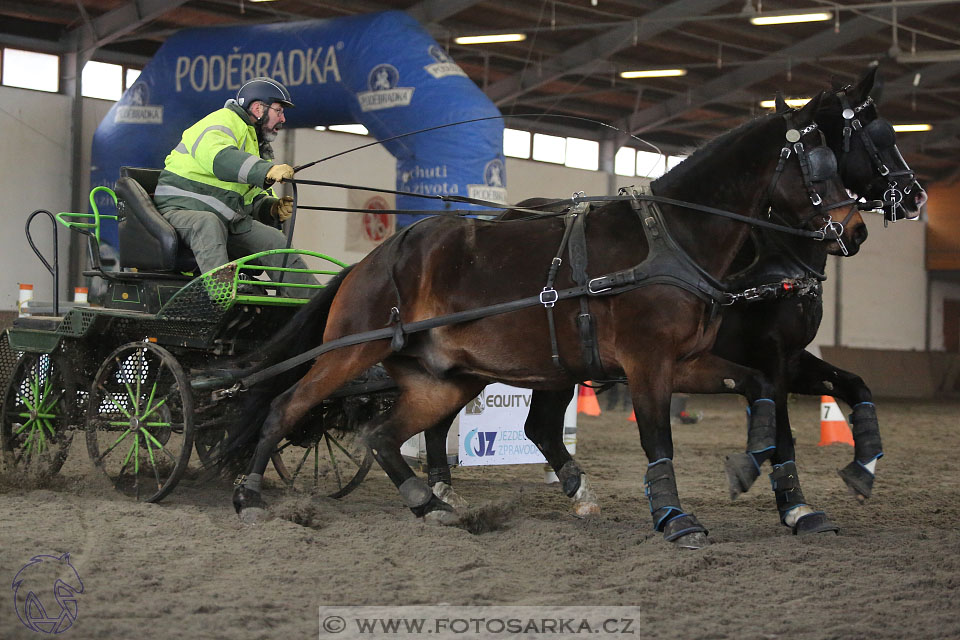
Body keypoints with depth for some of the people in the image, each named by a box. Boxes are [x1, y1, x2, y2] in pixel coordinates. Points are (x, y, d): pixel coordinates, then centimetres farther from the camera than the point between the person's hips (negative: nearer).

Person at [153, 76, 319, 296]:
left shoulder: (258, 146, 23)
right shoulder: (224, 121, -9)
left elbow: (255, 197, 23)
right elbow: (218, 157, -32)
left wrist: (272, 208, -3)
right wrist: (267, 170, -45)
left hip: (228, 221, 9)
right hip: (182, 210, -9)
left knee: (275, 241, -6)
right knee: (209, 224, -39)